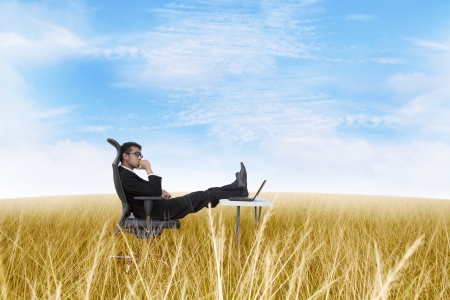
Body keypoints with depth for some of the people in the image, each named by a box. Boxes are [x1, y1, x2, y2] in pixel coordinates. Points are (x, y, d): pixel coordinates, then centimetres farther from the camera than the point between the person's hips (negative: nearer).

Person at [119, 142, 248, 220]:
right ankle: (239, 191, 8)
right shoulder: (126, 177, -22)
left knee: (201, 194, 8)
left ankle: (237, 188, 13)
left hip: (153, 208, 10)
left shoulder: (125, 173, 12)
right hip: (156, 212, -10)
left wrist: (160, 191, 2)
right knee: (201, 196, -4)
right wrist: (149, 169, -20)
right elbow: (154, 192, -26)